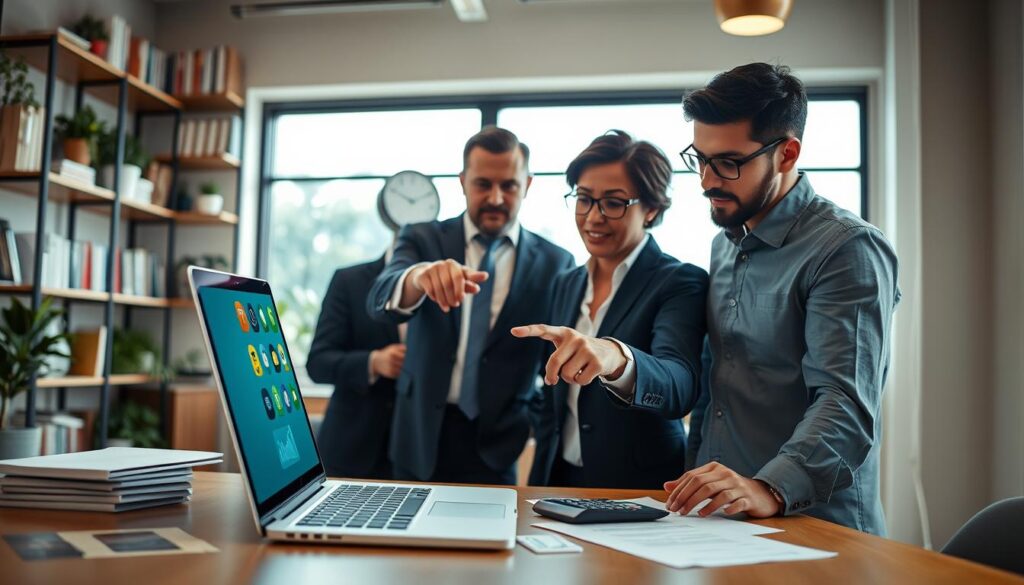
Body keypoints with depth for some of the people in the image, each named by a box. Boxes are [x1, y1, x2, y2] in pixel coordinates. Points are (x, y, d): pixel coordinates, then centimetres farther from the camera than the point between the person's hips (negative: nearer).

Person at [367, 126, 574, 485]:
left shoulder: (555, 263, 0)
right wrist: (418, 277, -40)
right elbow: (380, 302, -19)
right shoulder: (423, 239, 0)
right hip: (424, 437, 1)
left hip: (502, 446, 0)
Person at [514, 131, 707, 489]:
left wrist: (616, 358, -47)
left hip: (639, 489, -5)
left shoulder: (682, 284, -12)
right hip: (560, 480, 5)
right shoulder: (566, 285, 8)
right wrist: (538, 482, 10)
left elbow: (679, 386, -29)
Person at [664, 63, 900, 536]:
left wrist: (771, 489, -34)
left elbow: (846, 404, -20)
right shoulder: (724, 245, 15)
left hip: (814, 525, -6)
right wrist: (696, 484, 9)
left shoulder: (847, 249, -9)